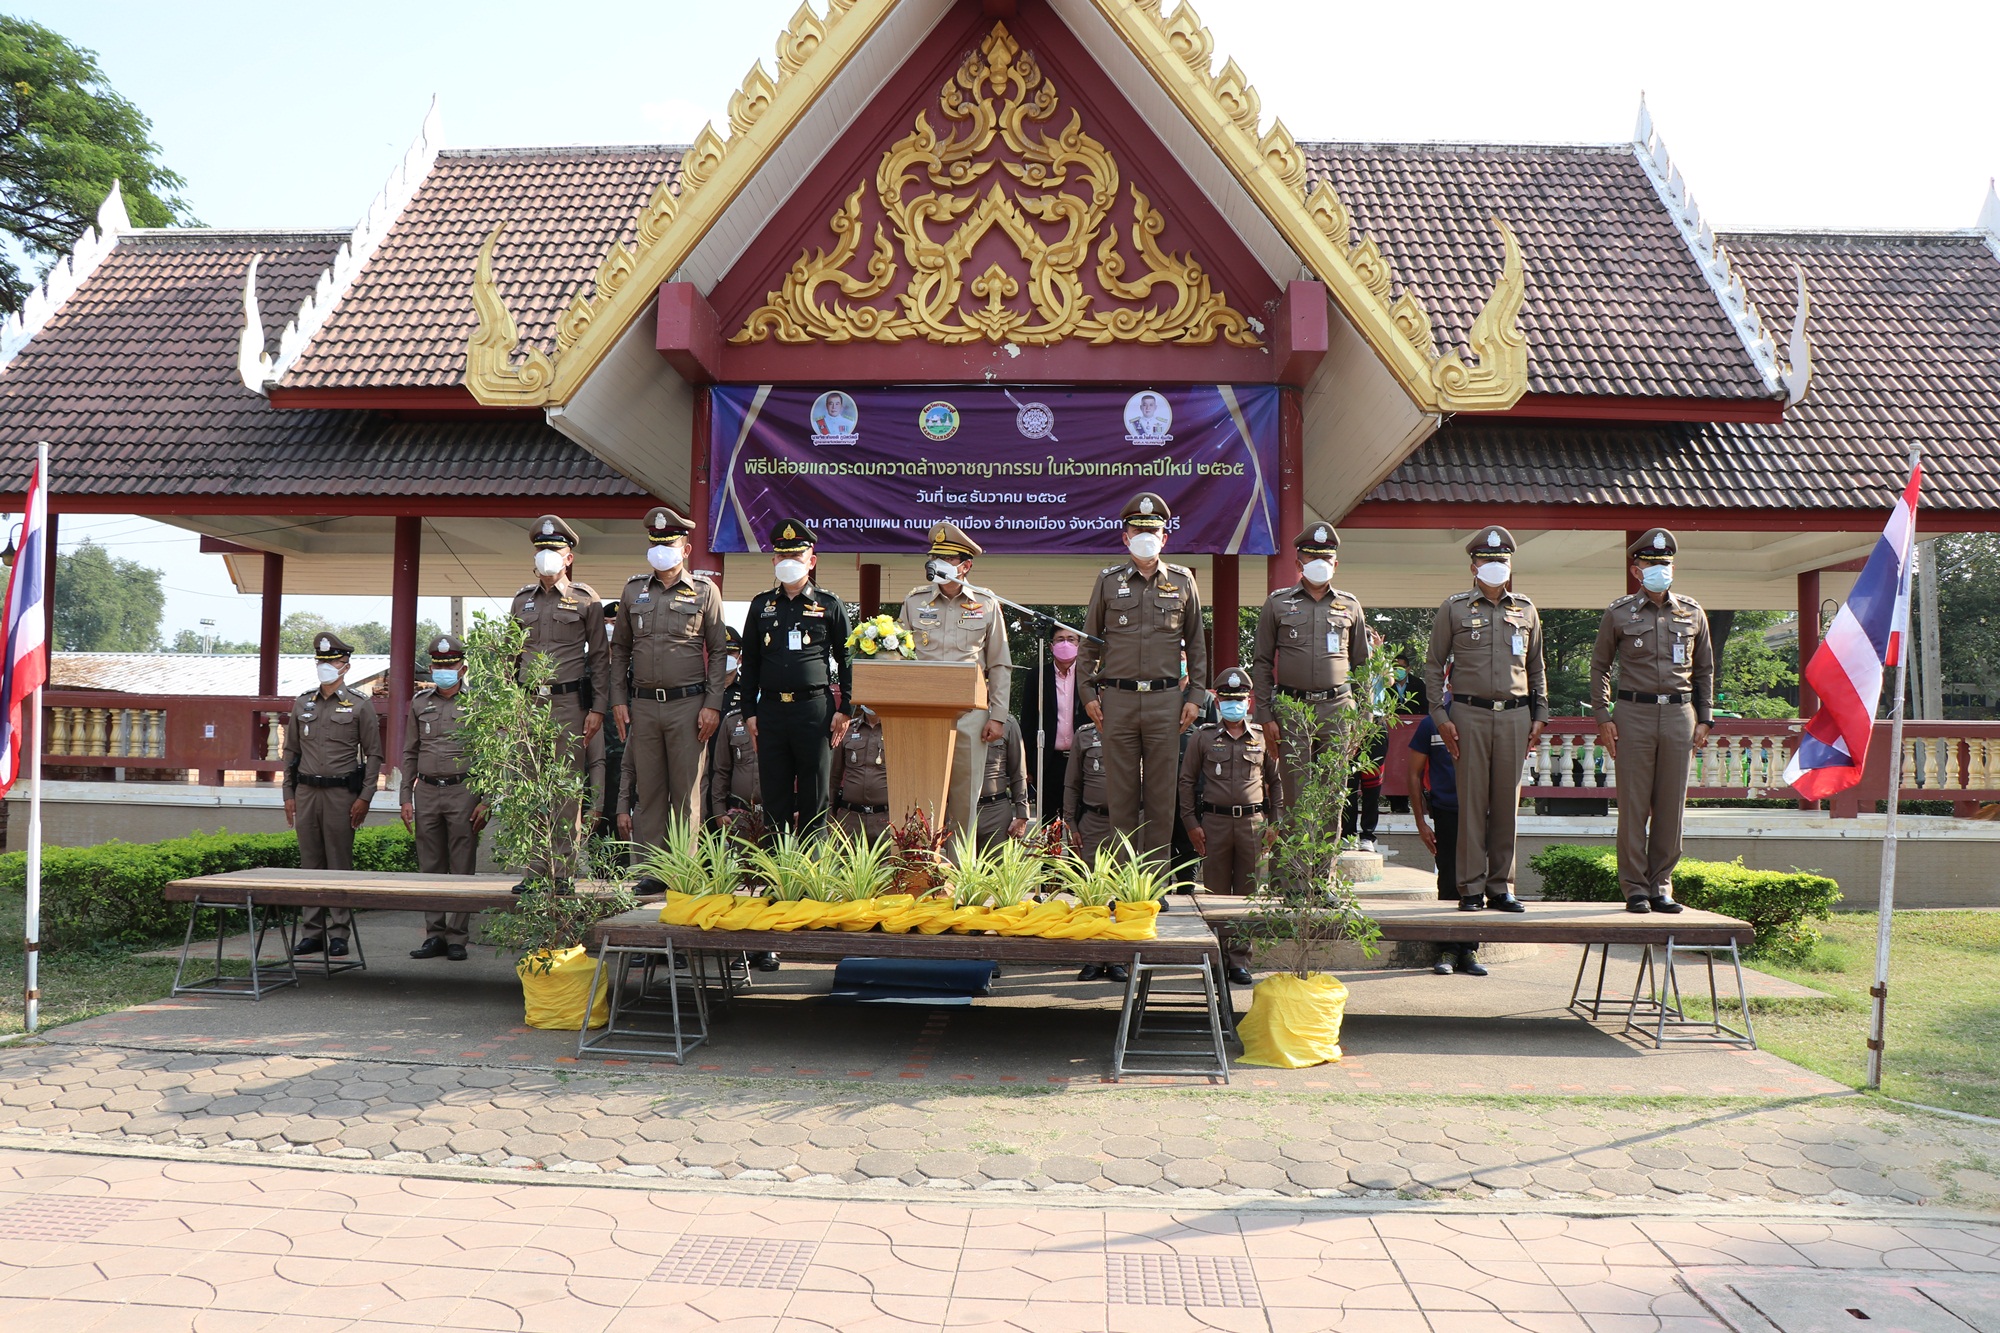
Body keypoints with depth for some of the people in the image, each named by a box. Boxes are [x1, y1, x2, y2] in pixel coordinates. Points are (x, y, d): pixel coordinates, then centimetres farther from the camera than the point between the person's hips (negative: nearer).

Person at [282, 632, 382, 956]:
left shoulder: (359, 705, 0)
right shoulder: (302, 704, 12)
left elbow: (373, 754, -1)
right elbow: (291, 750, 15)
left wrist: (364, 798, -7)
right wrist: (289, 794, 9)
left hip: (341, 793, -4)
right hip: (306, 792, 4)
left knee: (340, 865, -2)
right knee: (310, 864, 7)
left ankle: (339, 935, 3)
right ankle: (312, 932, 13)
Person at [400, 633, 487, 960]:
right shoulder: (420, 703, 12)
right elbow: (409, 753, 16)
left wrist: (485, 801, -7)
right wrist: (406, 797, 8)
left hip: (463, 791, -4)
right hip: (426, 792, 4)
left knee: (462, 869, -2)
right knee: (430, 867, 6)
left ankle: (457, 937, 3)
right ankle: (435, 935, 13)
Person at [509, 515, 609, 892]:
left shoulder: (584, 598, 4)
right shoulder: (522, 599, 15)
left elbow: (599, 657, 3)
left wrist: (598, 708, -4)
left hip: (569, 702, -4)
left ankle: (564, 872, 4)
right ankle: (537, 871, 9)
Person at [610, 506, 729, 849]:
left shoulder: (705, 590, 2)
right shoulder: (633, 589, 11)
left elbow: (718, 652, 2)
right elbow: (620, 648, 14)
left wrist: (713, 704, -6)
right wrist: (618, 699, 6)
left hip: (688, 703, -3)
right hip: (643, 705, 3)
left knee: (687, 792, 1)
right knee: (648, 790, 8)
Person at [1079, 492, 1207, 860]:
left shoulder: (1182, 581, 8)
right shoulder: (1108, 581, 8)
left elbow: (1196, 643, 12)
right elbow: (1090, 642, 11)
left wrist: (1196, 695, 5)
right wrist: (1088, 693, 4)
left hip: (1166, 698, 0)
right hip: (1117, 698, 0)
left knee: (1162, 792, 3)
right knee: (1120, 791, 3)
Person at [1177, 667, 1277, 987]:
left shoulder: (1262, 738, 9)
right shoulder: (1202, 737, 6)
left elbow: (1277, 781, 13)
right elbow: (1187, 781, 7)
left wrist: (1274, 823, 5)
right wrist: (1191, 823, 0)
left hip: (1252, 822, 1)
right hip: (1214, 822, -1)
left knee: (1247, 891, 3)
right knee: (1215, 891, 2)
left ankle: (1240, 959, 11)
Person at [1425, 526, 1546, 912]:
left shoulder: (1526, 611, 13)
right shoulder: (1454, 608, 4)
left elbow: (1536, 669, 19)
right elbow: (1433, 666, 4)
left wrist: (1539, 715, 11)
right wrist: (1441, 716, -4)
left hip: (1515, 715, 3)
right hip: (1469, 713, -2)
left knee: (1507, 802, 4)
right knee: (1472, 801, -3)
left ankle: (1501, 887, 12)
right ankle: (1471, 888, 4)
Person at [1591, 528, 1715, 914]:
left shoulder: (1692, 613, 10)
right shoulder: (1618, 613, 4)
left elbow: (1704, 670, 16)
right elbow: (1599, 666, 8)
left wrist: (1704, 720, 10)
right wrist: (1602, 717, 0)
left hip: (1680, 714, 2)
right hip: (1634, 713, -2)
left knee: (1672, 805, 4)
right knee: (1633, 805, -2)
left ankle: (1662, 885, 13)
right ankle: (1635, 888, 6)